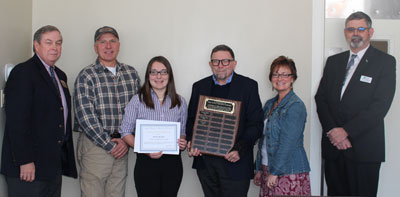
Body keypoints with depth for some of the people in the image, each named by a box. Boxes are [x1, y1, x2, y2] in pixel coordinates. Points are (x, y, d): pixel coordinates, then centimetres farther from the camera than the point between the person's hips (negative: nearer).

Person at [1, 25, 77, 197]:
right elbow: (17, 120, -16)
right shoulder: (23, 72, -9)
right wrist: (24, 161, -20)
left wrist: (65, 157, 13)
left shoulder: (60, 76, 17)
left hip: (55, 164, 8)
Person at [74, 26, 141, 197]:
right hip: (94, 144, -4)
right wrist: (109, 145, -11)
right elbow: (86, 117, -11)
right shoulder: (86, 76, -5)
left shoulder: (131, 73, 8)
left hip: (121, 146, 4)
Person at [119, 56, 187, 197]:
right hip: (146, 163, -2)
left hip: (172, 163, 2)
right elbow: (125, 132, -1)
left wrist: (182, 143, -6)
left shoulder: (180, 102, 7)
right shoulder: (137, 100, 0)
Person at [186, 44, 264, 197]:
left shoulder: (249, 86, 0)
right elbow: (191, 120, 13)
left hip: (235, 162, -3)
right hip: (205, 162, 3)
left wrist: (240, 149, -17)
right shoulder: (199, 87, 11)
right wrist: (191, 143, -5)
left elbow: (256, 124, -4)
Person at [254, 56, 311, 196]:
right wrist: (259, 169, 14)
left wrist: (275, 172, -16)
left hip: (289, 173, -7)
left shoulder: (296, 106, -12)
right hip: (268, 170, 7)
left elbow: (288, 143, -17)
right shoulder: (269, 104, 12)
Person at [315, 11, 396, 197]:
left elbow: (380, 105, -9)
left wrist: (347, 131, -14)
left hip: (365, 149, -4)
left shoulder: (385, 62, 1)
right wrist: (332, 130, -7)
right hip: (333, 145, 4)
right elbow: (320, 98, 8)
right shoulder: (333, 61, 14)